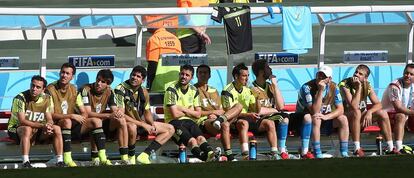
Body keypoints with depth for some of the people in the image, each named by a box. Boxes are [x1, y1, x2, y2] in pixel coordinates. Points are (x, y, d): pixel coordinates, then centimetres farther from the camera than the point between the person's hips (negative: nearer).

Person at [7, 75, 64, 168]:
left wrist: (49, 126, -29)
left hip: (37, 130, 5)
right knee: (27, 129, -38)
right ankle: (25, 162, -40)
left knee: (56, 129, -16)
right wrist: (42, 126, -37)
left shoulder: (46, 99, -3)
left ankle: (60, 160, -15)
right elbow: (22, 121, -28)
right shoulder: (21, 98, -20)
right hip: (16, 129, -5)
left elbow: (49, 119, -3)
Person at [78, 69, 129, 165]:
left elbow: (115, 110, -1)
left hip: (101, 123, 6)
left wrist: (118, 113, -28)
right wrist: (108, 115, -32)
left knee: (121, 120, -17)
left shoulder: (109, 92, 2)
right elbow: (88, 114, -23)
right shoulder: (86, 90, -16)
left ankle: (124, 158, -22)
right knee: (96, 121, -37)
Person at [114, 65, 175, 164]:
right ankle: (131, 158, -19)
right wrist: (143, 124, -23)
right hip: (126, 124, -8)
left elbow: (147, 112, 17)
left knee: (170, 129, 3)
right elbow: (120, 115, -22)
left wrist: (152, 124, -6)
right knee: (131, 127, -43)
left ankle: (145, 155, -14)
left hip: (140, 124, 8)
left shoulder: (143, 92, 5)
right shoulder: (121, 90, -16)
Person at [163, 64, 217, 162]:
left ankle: (211, 154, -57)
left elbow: (198, 114, 10)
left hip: (188, 121, 4)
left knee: (200, 138, -30)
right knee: (192, 141, -33)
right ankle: (204, 157, -58)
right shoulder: (172, 89, -6)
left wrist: (183, 109, -4)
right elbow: (175, 114, -14)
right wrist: (190, 111, 2)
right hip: (174, 122, -4)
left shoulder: (193, 90, 12)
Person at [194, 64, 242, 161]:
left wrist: (216, 115, -2)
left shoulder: (214, 91, 28)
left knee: (238, 106, -11)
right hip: (202, 122, -7)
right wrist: (213, 112, -5)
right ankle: (229, 156, -40)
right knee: (225, 125, -37)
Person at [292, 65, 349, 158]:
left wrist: (326, 117, -29)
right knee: (316, 119, -37)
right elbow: (315, 112, -31)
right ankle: (318, 155, -37)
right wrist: (320, 91, -36)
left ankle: (344, 154, -15)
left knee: (343, 119, -15)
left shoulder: (333, 87, -7)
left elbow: (340, 109, -11)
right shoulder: (307, 88, -24)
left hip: (324, 117, 5)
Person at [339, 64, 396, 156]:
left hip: (362, 117, 5)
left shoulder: (367, 85, -2)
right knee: (356, 112, -37)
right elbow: (354, 107, -30)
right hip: (347, 117, -5)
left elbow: (378, 104, -6)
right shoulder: (344, 85, -20)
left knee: (382, 113, -13)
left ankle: (390, 148, -9)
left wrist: (369, 112, -25)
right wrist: (358, 88, -31)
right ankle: (357, 148, -36)